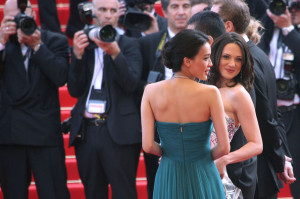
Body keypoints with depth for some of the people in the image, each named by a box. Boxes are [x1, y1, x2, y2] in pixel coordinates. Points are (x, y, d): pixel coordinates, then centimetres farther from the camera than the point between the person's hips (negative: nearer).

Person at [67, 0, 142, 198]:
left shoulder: (129, 45, 6)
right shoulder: (84, 45, 13)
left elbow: (131, 84, -8)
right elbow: (75, 90, 5)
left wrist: (115, 53, -21)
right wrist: (77, 55, -9)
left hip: (119, 132, -3)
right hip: (86, 131, 3)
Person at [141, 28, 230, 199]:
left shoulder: (151, 91, -7)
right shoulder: (210, 93, -14)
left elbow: (147, 145, -10)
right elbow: (224, 147, -12)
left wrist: (167, 152, 10)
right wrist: (207, 156, 8)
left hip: (168, 179, 2)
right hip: (202, 178, -2)